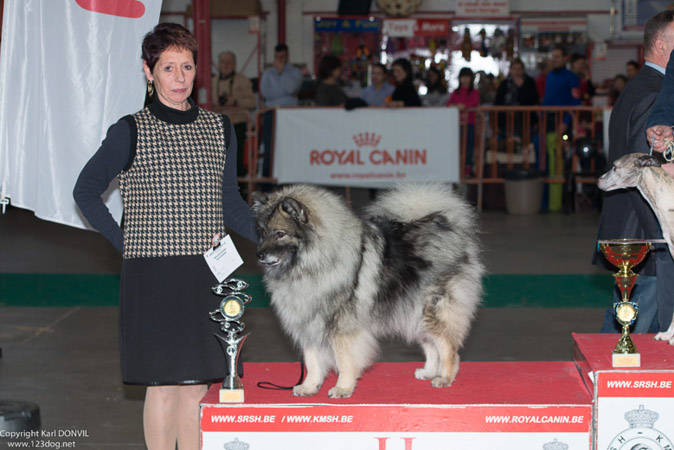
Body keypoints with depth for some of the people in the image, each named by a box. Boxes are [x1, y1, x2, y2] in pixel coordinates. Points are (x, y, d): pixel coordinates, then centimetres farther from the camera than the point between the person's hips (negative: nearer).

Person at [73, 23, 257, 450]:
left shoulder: (219, 128, 10)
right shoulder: (131, 131, -2)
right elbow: (86, 191, 5)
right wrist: (123, 241, -3)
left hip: (208, 273, 4)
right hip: (152, 275, -4)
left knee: (197, 385, 8)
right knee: (163, 384, 0)